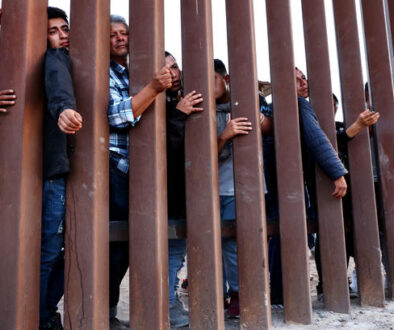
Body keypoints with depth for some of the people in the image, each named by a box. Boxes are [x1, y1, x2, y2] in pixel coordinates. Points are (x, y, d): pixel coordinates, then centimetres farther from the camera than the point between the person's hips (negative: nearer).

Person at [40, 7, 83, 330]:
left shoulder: (66, 59, 24)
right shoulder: (55, 59, -3)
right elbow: (57, 80, -27)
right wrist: (64, 107, -46)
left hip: (67, 168, 9)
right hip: (56, 169, -8)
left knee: (63, 250, 13)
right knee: (50, 251, -6)